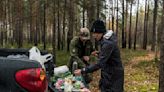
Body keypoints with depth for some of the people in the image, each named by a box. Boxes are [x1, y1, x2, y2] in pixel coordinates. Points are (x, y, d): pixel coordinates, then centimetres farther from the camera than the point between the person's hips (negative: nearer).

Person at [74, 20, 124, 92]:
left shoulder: (108, 43, -27)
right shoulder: (105, 40, 3)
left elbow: (99, 64, -31)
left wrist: (82, 71, -30)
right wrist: (99, 54, 7)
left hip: (114, 75, -10)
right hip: (109, 73, 10)